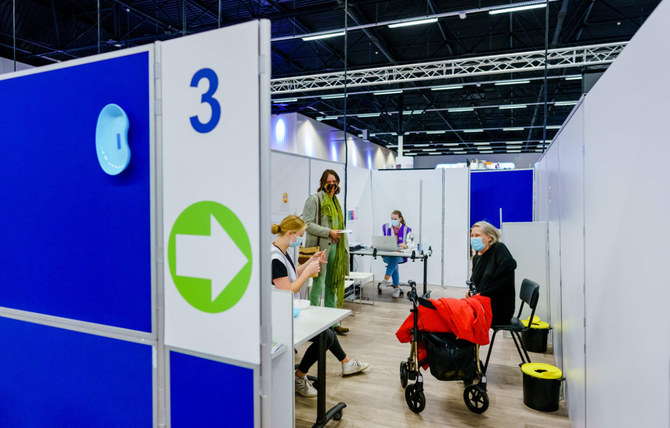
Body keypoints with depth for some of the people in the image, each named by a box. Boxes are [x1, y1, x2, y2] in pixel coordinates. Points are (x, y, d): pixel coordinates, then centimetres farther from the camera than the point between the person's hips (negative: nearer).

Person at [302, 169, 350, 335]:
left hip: (334, 247, 8)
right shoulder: (314, 199, -4)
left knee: (332, 285, 11)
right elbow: (307, 223, -13)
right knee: (318, 284, -4)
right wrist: (329, 232, -18)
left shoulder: (335, 200, 20)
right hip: (320, 247, -7)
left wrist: (340, 233, 12)